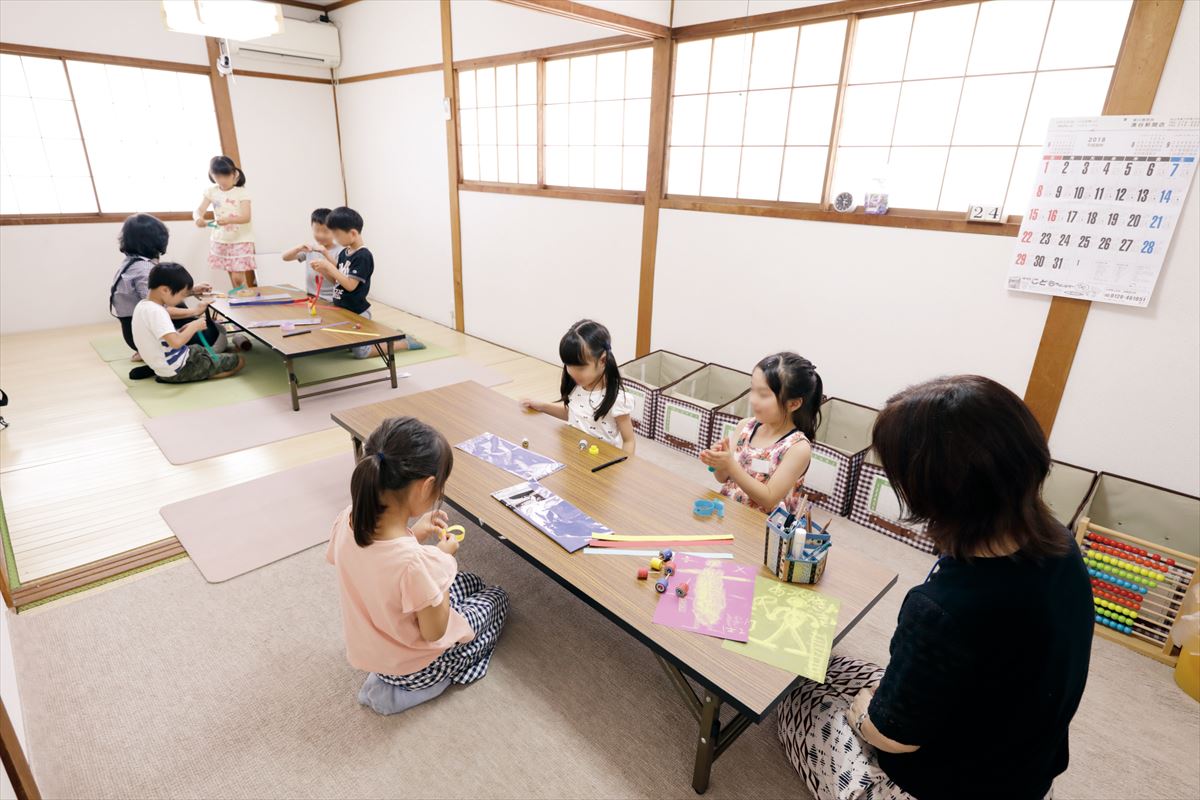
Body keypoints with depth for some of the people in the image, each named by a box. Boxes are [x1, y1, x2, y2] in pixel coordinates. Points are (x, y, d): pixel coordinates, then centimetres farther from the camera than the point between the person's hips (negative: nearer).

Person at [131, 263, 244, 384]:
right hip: (177, 369, -10)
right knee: (239, 361, -7)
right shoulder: (156, 312, -26)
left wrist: (185, 329, 1)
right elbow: (176, 342, -36)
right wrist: (194, 326, -20)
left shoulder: (142, 305, 5)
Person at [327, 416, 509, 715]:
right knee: (497, 597, 21)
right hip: (413, 667, -6)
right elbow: (434, 632, -25)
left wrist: (413, 536, -5)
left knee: (470, 582, 27)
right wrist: (443, 559, -17)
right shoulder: (415, 561, -43)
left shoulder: (348, 519, -21)